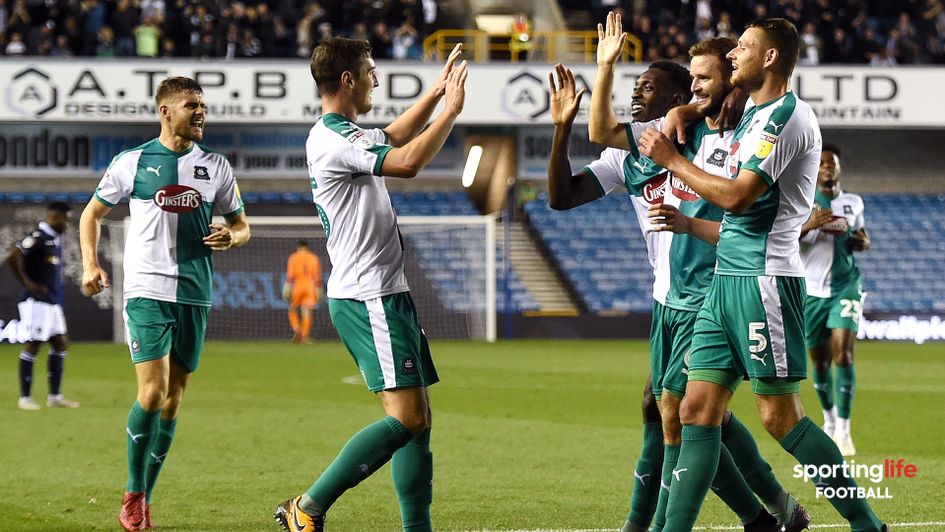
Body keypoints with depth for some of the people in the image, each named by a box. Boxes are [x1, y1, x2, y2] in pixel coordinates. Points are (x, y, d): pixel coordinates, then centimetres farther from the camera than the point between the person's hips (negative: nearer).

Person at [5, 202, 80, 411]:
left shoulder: (56, 238, 13)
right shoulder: (38, 237, -15)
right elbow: (12, 257, -24)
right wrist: (27, 284, -19)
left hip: (52, 302, 9)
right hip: (36, 301, -9)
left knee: (60, 345, 10)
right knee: (32, 346, -4)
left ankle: (55, 396, 16)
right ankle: (25, 398, 2)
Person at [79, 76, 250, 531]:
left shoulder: (215, 166, 8)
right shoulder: (132, 162, 1)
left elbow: (240, 225, 16)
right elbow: (93, 212, 12)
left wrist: (231, 237, -7)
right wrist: (90, 263, -1)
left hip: (195, 294, 3)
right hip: (147, 292, -3)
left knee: (173, 400, 5)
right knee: (152, 392, -15)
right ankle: (134, 494, 1)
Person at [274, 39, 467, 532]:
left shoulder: (341, 134, 17)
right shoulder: (334, 139, -15)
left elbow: (395, 136, 38)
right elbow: (408, 161, -27)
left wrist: (435, 93, 31)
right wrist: (451, 110, -16)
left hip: (385, 295, 11)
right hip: (368, 300, -11)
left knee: (419, 420, 7)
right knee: (406, 418, -16)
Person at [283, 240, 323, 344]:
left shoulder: (293, 258, 2)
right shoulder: (314, 258, 9)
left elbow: (290, 275, -6)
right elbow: (317, 277, 7)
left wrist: (286, 289, -7)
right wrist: (318, 291, 12)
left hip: (297, 288, -2)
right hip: (310, 288, 2)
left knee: (293, 310, 12)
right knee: (306, 312, 0)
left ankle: (296, 330, -7)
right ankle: (304, 336, -8)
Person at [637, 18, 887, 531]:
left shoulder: (786, 116, -12)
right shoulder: (752, 111, 17)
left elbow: (737, 196, -19)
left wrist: (672, 160, -9)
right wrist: (679, 114, 18)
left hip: (763, 279, -9)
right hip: (726, 279, 9)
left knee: (781, 417, -8)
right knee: (698, 410, 2)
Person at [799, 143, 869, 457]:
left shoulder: (853, 203, 7)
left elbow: (864, 242, 17)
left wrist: (849, 236, -7)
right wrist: (808, 226, -27)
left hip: (845, 287, 0)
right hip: (812, 289, 0)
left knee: (843, 353, -16)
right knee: (819, 360, 9)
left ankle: (843, 430, -16)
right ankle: (829, 418, 33)